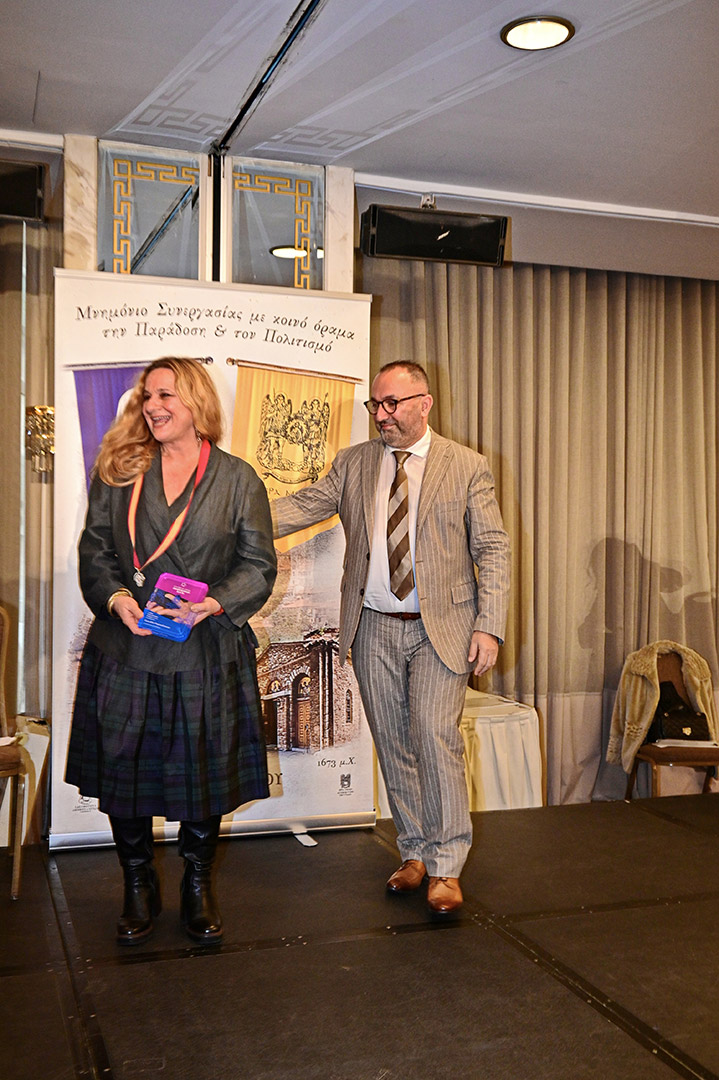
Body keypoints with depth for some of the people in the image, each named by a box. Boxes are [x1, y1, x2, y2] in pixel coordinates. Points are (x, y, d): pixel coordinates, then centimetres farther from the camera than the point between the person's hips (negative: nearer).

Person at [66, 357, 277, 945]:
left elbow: (259, 566, 0)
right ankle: (139, 889, 30)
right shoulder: (118, 472, 7)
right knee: (123, 771, 8)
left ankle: (199, 886, 32)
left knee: (204, 775, 8)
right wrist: (115, 598, -13)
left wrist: (213, 603, -16)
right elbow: (94, 549, 6)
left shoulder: (238, 479, 2)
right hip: (126, 651, 2)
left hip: (206, 658, -1)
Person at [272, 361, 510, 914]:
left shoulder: (467, 466, 0)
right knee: (393, 743, 10)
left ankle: (446, 867, 1)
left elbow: (493, 550, -2)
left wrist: (489, 626, -11)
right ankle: (414, 853, 26)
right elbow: (301, 506, 1)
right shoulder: (353, 464, 8)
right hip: (374, 626, 4)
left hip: (441, 626, -3)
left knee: (435, 735, -13)